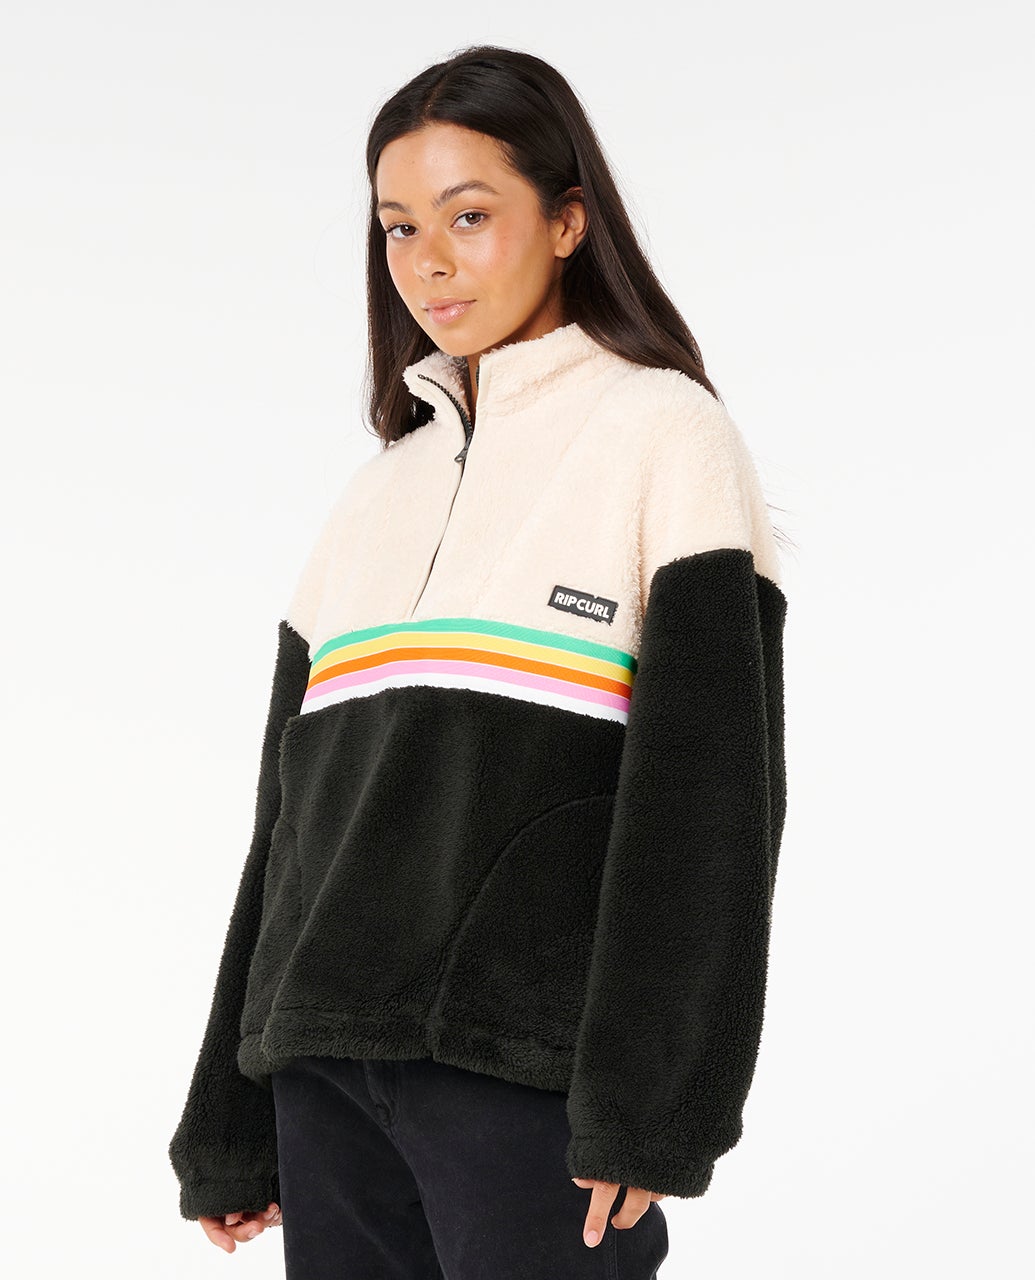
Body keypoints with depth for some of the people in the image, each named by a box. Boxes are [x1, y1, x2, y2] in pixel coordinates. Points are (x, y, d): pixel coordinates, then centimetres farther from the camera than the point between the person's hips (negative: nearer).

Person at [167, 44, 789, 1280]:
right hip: (327, 1066, 5)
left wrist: (648, 1110, -15)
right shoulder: (378, 491, 16)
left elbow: (710, 773, -8)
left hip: (524, 1070, -5)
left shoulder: (664, 433, 1)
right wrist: (229, 1125, 15)